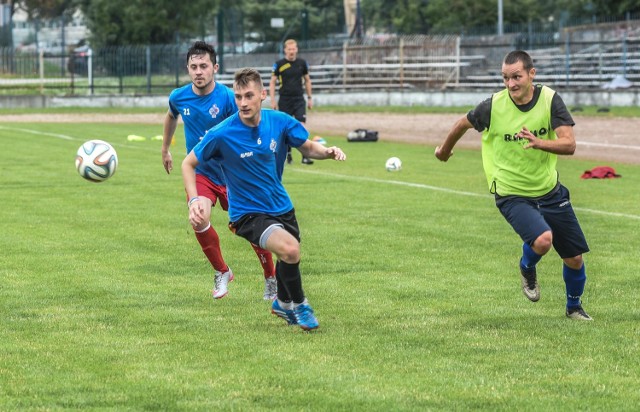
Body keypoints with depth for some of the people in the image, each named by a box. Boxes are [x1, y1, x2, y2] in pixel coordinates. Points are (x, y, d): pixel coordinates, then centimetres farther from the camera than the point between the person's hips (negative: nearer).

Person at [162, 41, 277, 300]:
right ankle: (221, 272, 1)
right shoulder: (179, 97, -5)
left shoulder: (227, 98, -19)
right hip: (200, 171, 2)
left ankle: (271, 279, 28)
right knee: (199, 219, -23)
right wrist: (165, 150, 29)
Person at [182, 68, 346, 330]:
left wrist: (327, 151, -16)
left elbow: (307, 147, 6)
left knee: (289, 257, 25)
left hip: (281, 206, 6)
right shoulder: (222, 135, -21)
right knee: (290, 249, -29)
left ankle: (283, 304, 57)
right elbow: (188, 164, -8)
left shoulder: (280, 122, -10)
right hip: (247, 213, -6)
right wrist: (194, 201, -21)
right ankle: (299, 305, -3)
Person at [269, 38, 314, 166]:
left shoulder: (302, 63, 4)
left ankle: (305, 156, -14)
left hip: (299, 99, 1)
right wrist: (273, 100, -4)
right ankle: (288, 153, 24)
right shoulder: (279, 64, -3)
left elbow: (307, 80, 15)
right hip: (284, 100, -1)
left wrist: (310, 98, 13)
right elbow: (272, 82, 2)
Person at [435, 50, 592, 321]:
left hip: (550, 191, 3)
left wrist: (539, 143, -41)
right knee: (542, 240, -30)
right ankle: (527, 268, 7)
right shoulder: (493, 106, -16)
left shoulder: (550, 100, -13)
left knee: (574, 259, 8)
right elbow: (463, 123, 5)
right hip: (512, 195, -3)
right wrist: (445, 149, 21)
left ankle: (573, 307, 39)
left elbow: (569, 144, -22)